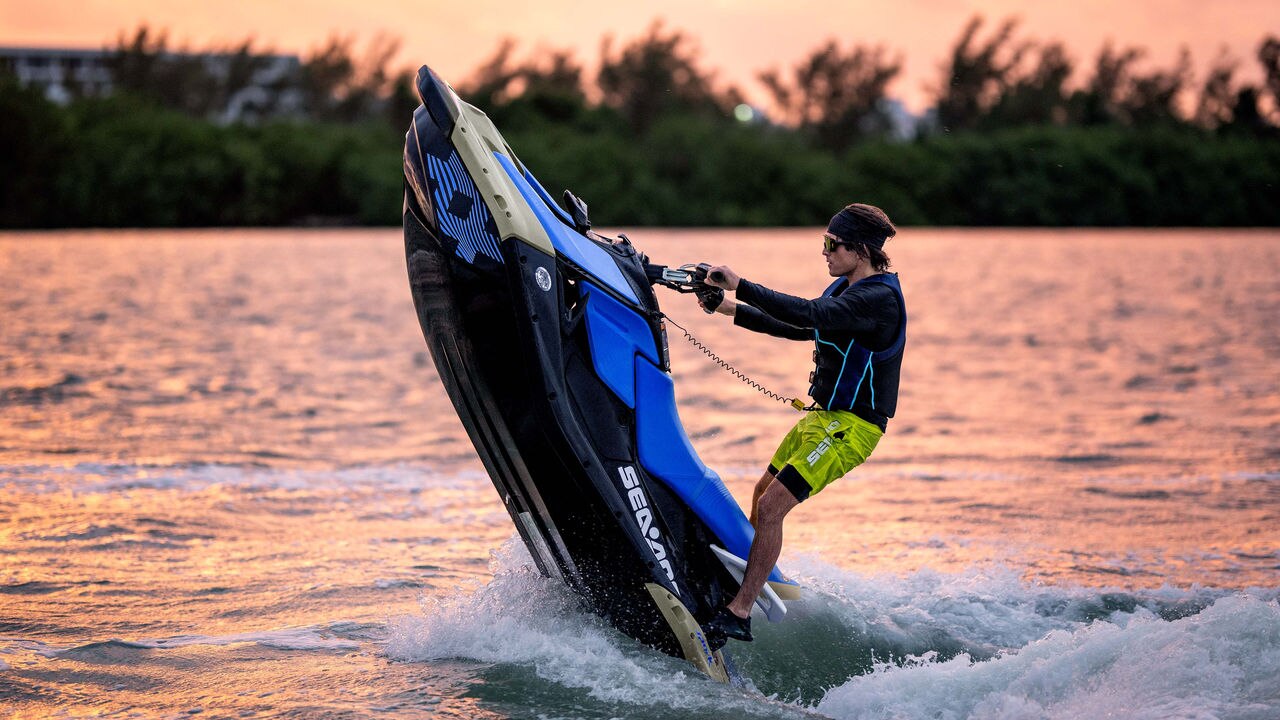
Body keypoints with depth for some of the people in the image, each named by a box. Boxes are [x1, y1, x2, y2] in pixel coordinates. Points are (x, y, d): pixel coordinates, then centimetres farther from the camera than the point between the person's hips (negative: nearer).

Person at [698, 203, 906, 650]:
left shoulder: (880, 298, -22)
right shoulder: (847, 287, 9)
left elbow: (809, 315, -35)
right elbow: (800, 328, 21)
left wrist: (740, 286, -32)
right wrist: (733, 310, 15)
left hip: (850, 427, -10)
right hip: (822, 414, 10)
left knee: (771, 507, -16)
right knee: (763, 493, 18)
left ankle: (738, 614, -14)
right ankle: (747, 580, 34)